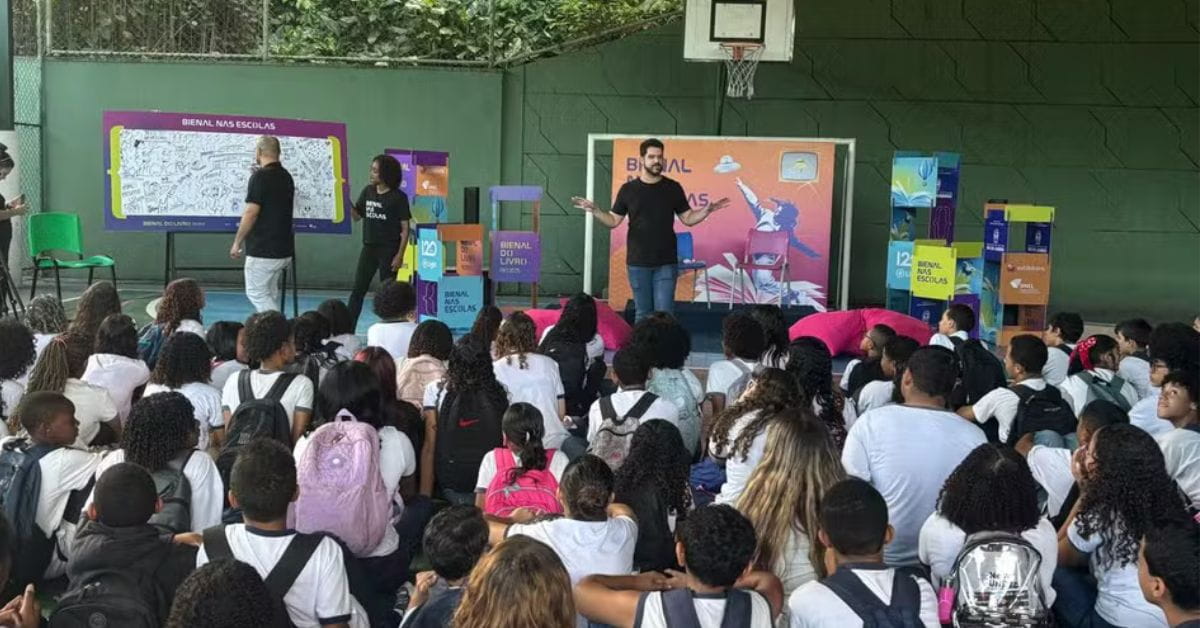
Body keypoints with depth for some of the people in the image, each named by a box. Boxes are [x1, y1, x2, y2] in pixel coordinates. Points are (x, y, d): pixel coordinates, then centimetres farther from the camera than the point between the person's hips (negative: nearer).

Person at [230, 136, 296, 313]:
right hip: (284, 249, 8)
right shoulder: (286, 177, 11)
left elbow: (251, 213, -17)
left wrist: (237, 242, -8)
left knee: (256, 293, -2)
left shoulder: (260, 176, -13)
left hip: (262, 249, -8)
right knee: (270, 294, 16)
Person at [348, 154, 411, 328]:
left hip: (389, 249, -5)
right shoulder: (368, 191, 6)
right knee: (357, 291, 4)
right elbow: (356, 216, 12)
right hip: (369, 248, 5)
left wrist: (400, 255, -13)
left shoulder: (398, 197, -8)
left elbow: (405, 229, -8)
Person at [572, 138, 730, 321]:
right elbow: (613, 221, 4)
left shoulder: (673, 188, 3)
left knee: (664, 313, -5)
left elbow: (688, 219, 6)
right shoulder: (628, 189, 2)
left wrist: (707, 210, -11)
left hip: (666, 263, 0)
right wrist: (595, 211, -13)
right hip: (638, 262, 0)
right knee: (643, 313, 7)